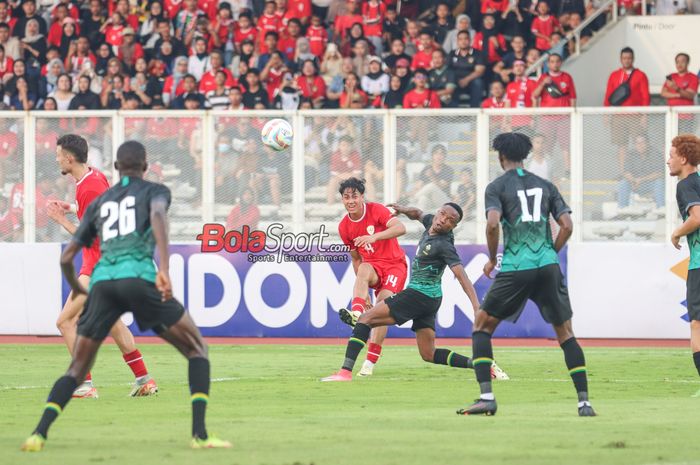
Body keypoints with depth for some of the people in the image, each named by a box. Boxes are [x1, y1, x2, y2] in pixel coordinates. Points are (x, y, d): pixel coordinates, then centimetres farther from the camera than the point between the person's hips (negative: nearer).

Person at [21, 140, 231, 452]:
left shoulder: (98, 203, 27)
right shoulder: (154, 191, 16)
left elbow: (66, 258, 27)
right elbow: (158, 215, -10)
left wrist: (76, 288, 48)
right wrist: (164, 269, -22)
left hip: (102, 281, 4)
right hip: (138, 277, -3)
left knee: (78, 368, 13)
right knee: (197, 349, 11)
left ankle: (39, 434, -8)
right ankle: (199, 435, -4)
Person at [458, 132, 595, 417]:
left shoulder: (497, 187, 3)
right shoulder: (545, 185, 14)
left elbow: (493, 223, -13)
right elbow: (567, 225, 7)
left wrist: (492, 258, 1)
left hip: (515, 269, -3)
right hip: (548, 266, 3)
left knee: (481, 326, 11)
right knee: (565, 333, 13)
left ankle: (486, 397, -2)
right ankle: (584, 401, 4)